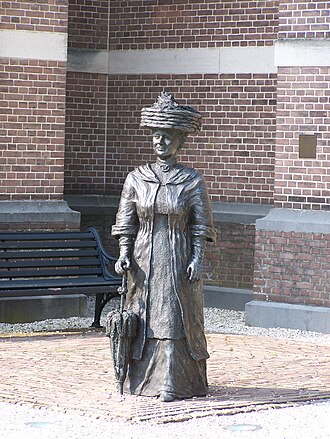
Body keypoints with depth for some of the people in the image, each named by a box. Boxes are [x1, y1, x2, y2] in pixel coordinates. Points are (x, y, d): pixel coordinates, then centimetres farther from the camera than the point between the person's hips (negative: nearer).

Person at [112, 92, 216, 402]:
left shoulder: (192, 181, -1)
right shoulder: (136, 179, 4)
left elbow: (200, 226, 0)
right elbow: (126, 224, 7)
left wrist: (197, 259, -11)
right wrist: (124, 255, -5)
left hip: (177, 262, -2)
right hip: (144, 261, 2)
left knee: (174, 319, -4)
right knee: (144, 319, 5)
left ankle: (174, 385, 0)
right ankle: (143, 379, 16)